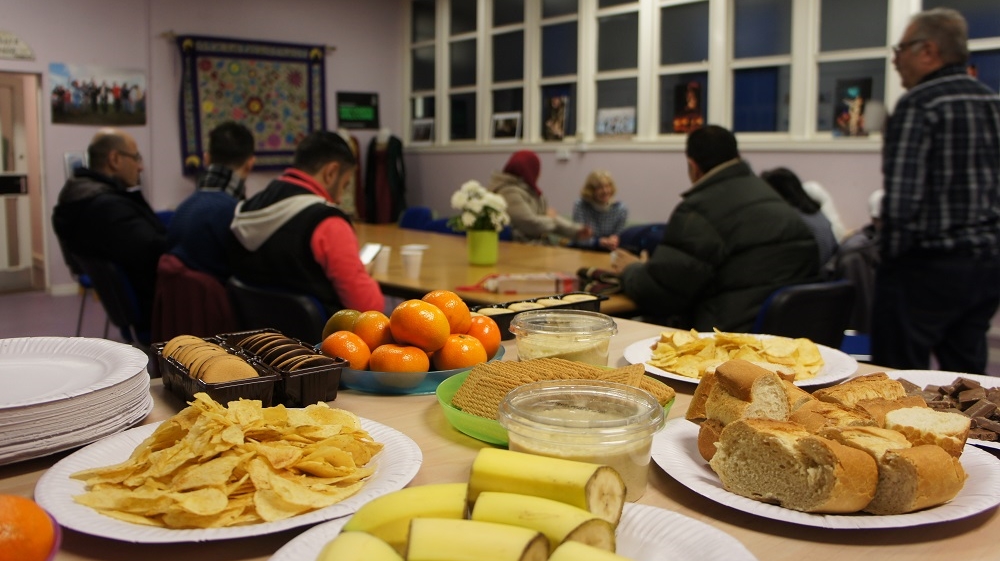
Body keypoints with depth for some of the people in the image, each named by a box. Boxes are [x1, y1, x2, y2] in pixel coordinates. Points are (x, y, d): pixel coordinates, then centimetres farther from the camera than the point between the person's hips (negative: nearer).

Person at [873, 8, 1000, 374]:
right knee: (966, 374, 15)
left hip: (929, 266, -8)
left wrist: (891, 256, -9)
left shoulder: (919, 103, -13)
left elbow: (902, 197, -21)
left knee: (898, 375, 1)